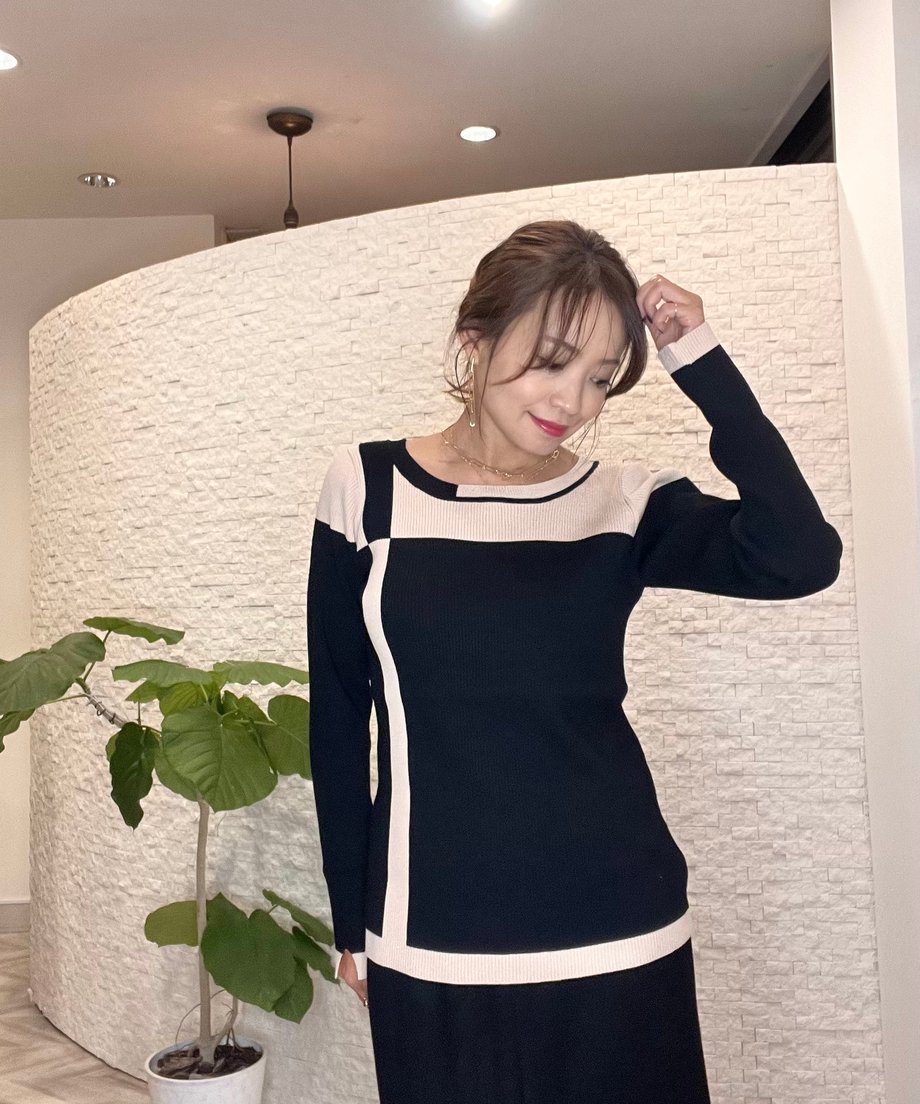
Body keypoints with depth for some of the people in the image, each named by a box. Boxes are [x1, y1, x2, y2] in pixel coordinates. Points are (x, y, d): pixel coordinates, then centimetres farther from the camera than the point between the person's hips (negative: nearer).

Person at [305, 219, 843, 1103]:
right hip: (435, 942, 0)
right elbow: (337, 721, 2)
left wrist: (701, 362, -14)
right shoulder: (367, 486, -3)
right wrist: (351, 923, 5)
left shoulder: (624, 503, -1)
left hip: (620, 932, 1)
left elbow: (800, 558, -18)